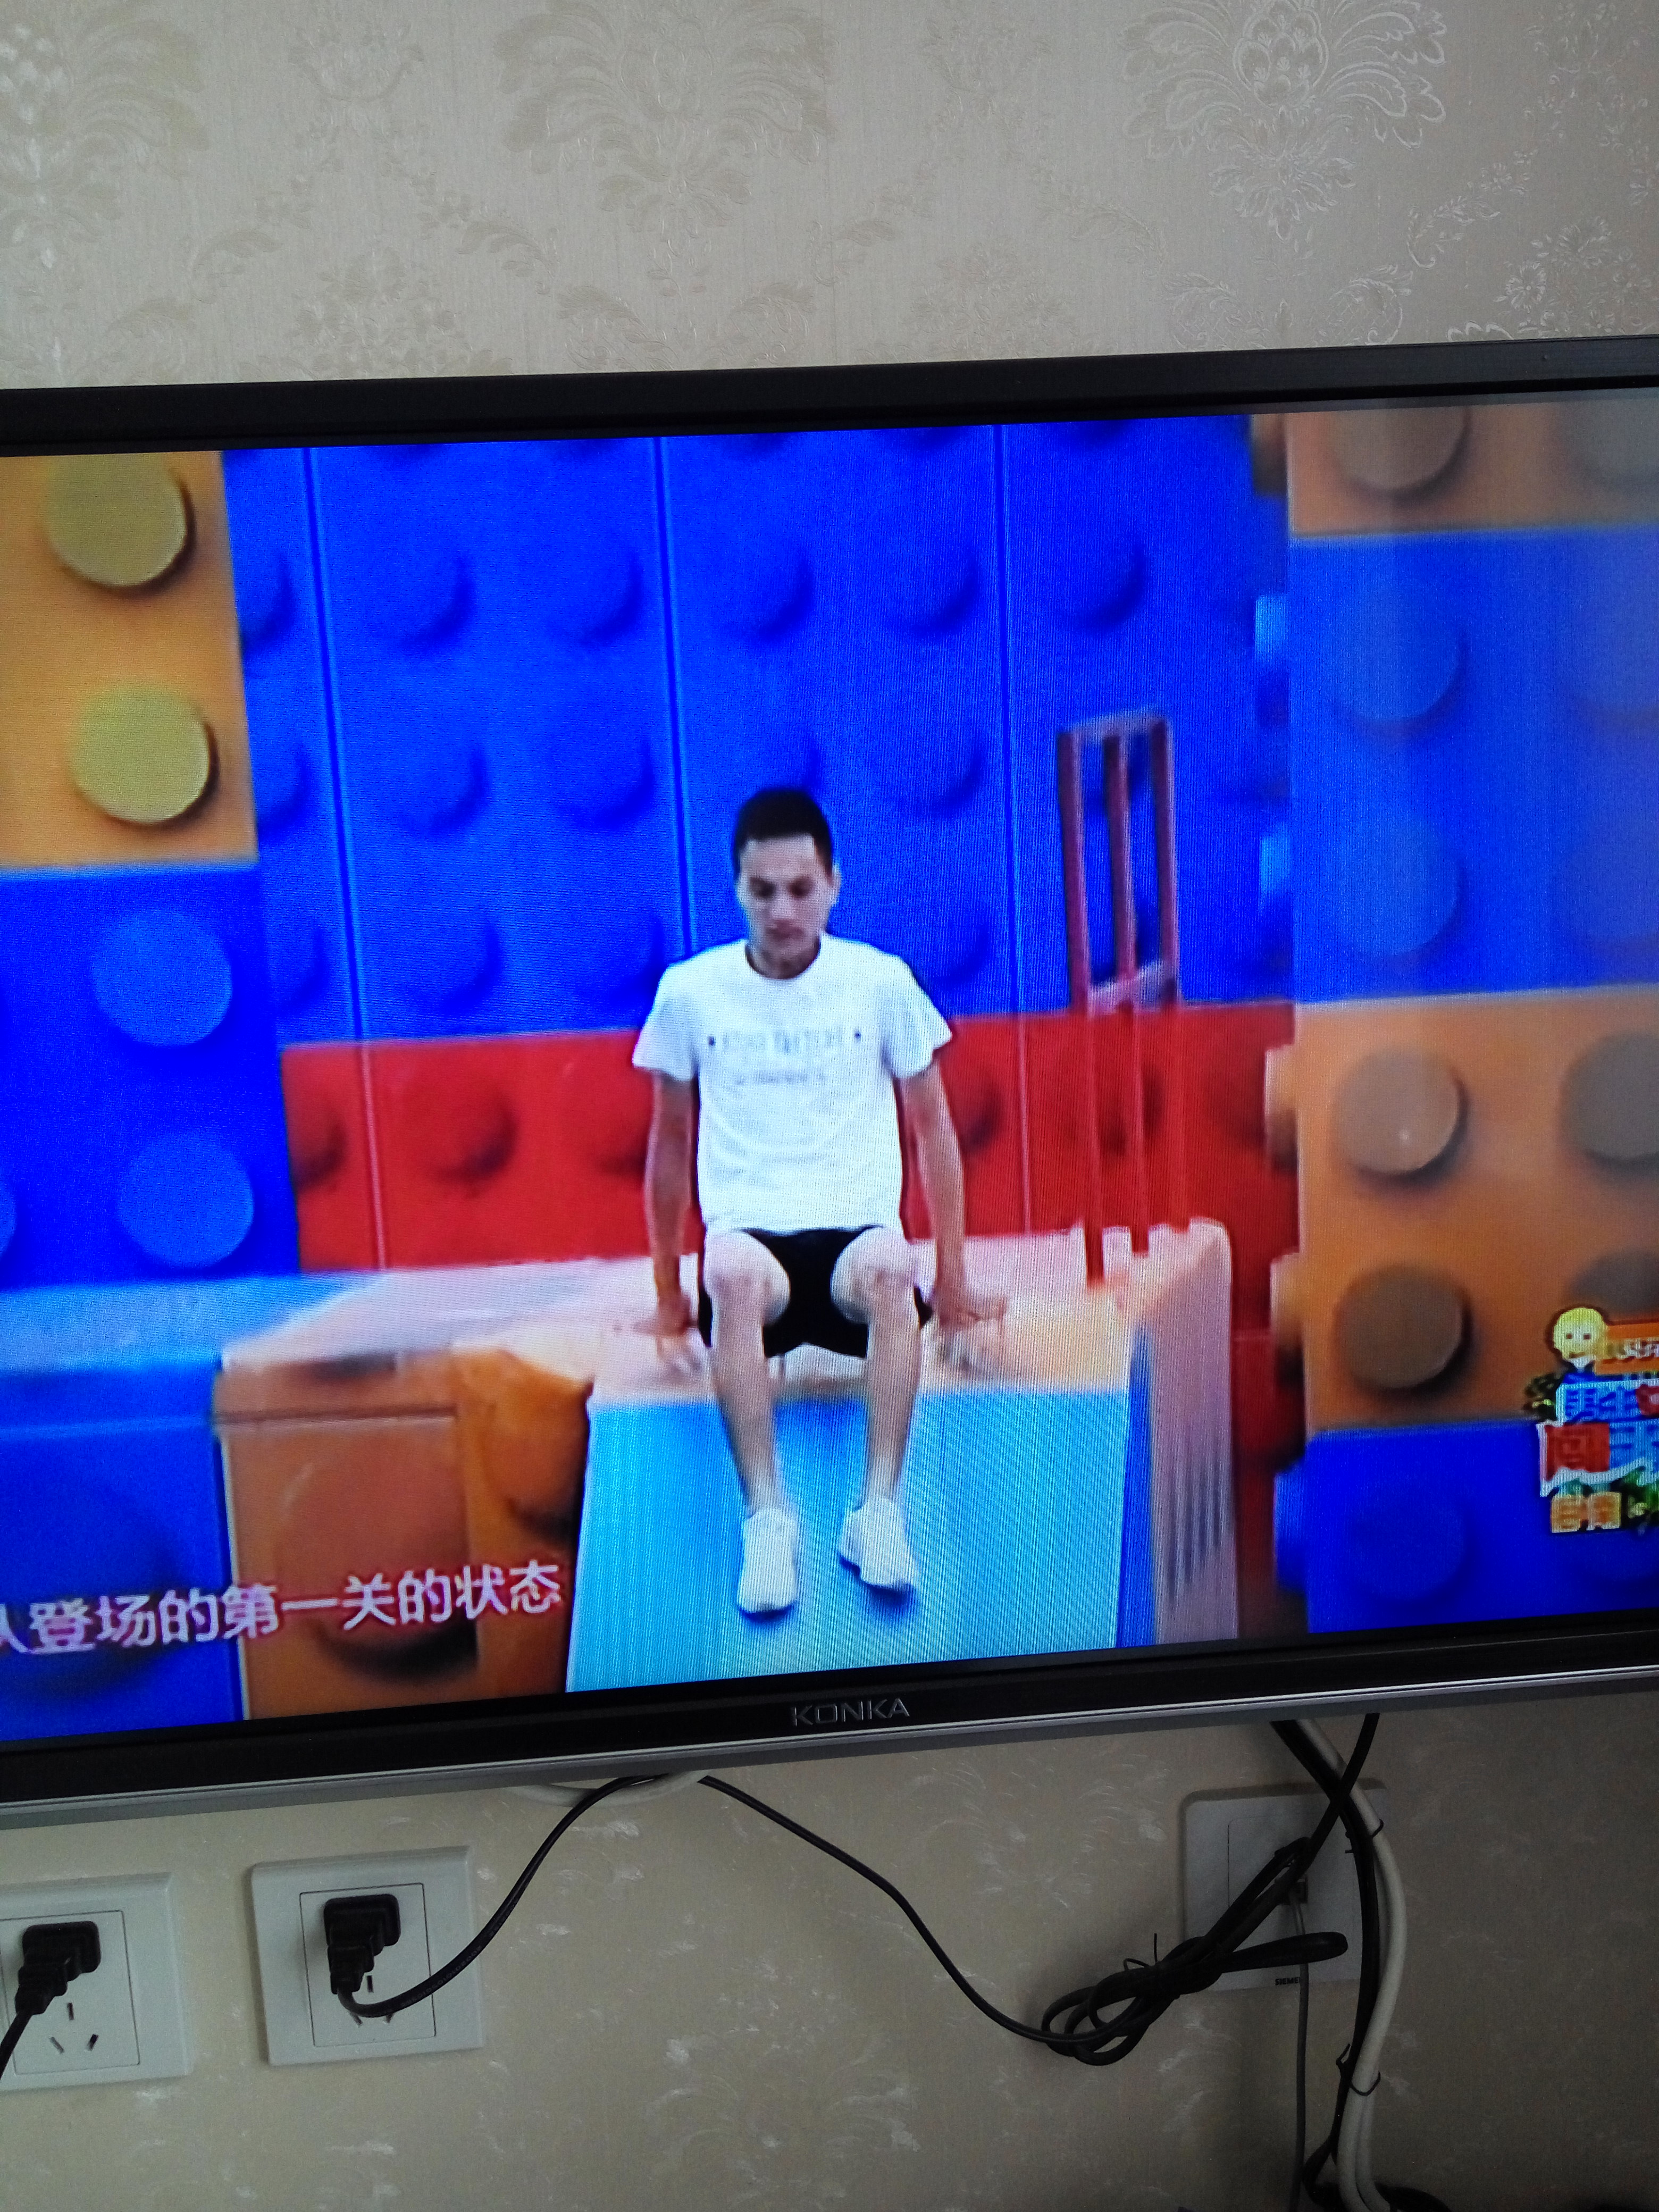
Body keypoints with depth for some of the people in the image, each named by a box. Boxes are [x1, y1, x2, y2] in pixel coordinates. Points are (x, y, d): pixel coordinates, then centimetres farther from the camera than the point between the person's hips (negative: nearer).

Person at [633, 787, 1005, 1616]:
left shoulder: (881, 981, 4)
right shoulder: (690, 990, 5)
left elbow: (933, 1132, 11)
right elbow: (669, 1145, 14)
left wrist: (954, 1284, 9)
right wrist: (668, 1295, 15)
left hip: (855, 1231, 0)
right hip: (749, 1233, 0)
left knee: (891, 1269, -36)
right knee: (733, 1274, -36)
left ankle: (878, 1508, -27)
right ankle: (767, 1517, -30)